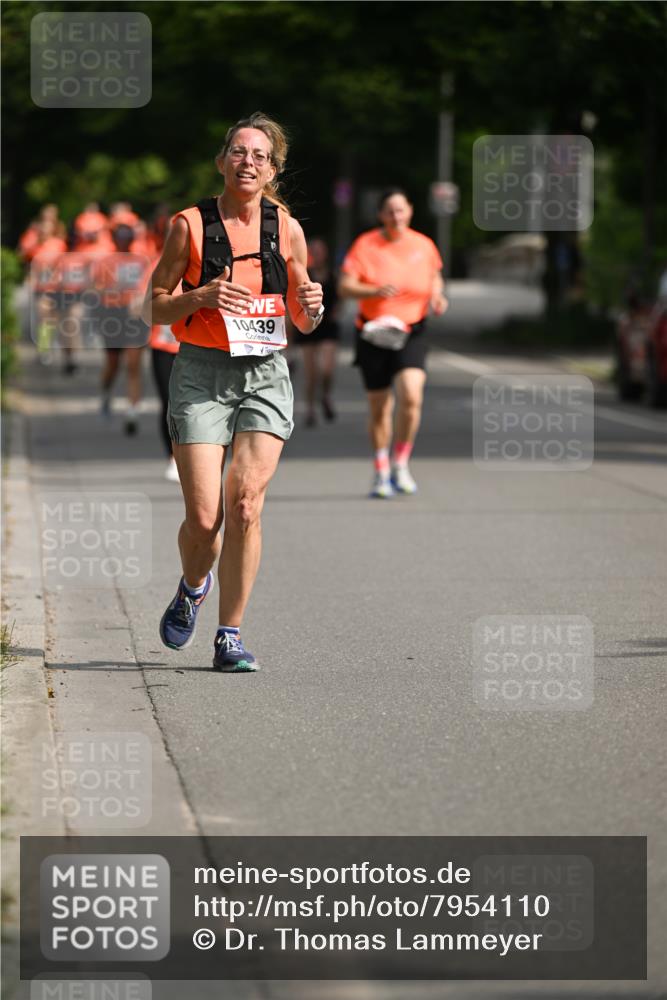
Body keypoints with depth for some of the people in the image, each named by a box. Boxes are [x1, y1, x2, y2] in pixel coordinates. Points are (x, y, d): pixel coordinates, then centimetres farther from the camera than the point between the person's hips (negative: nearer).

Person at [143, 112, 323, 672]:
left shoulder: (286, 229, 6)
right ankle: (193, 589, 26)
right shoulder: (190, 225, -1)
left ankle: (230, 636, -3)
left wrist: (312, 307, -7)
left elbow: (303, 321, 16)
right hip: (202, 374, -1)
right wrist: (202, 296, -16)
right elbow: (154, 308, 2)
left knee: (245, 505, -13)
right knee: (204, 516, -8)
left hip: (266, 374, 2)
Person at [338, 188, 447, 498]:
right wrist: (375, 291, -28)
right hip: (374, 333, -1)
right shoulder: (365, 245, -5)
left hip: (411, 334, 1)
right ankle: (381, 473, 24)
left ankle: (400, 464, -2)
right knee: (379, 409, 5)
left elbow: (435, 277, 21)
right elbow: (344, 287, -11)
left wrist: (437, 296, -1)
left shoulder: (423, 245, 2)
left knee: (411, 397, -21)